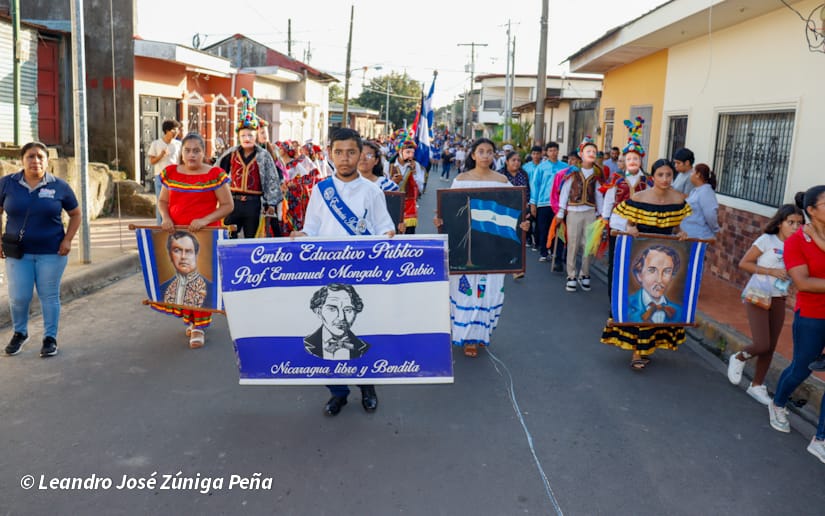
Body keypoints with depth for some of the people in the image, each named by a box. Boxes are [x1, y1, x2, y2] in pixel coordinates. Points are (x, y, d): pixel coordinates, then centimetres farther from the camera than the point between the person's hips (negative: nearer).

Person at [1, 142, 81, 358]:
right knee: (18, 297, 3)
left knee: (49, 296, 5)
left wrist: (67, 240, -4)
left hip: (51, 252, -1)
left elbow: (76, 214, 7)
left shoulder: (59, 186, -2)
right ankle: (19, 333, 29)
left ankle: (50, 338, 19)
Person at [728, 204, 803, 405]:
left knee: (770, 347, 9)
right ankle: (738, 358, 19)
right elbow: (743, 263, -8)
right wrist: (771, 271, -17)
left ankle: (757, 385, 24)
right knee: (761, 345, -13)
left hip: (778, 300, 5)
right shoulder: (767, 239, -9)